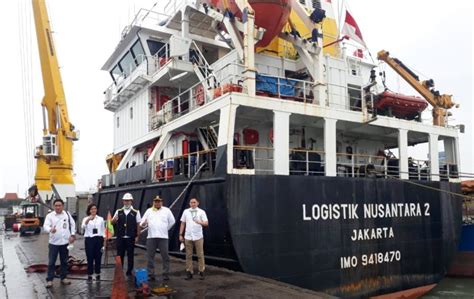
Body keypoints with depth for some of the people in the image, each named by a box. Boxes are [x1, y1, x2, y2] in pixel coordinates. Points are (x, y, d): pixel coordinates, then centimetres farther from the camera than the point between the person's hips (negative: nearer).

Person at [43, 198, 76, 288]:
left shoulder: (67, 214, 4)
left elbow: (72, 224, 12)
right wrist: (50, 230, -38)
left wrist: (72, 235, 4)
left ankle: (63, 278, 23)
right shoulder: (50, 216, -4)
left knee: (64, 261, 12)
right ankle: (49, 280, 8)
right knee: (51, 262, 0)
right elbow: (45, 226, -17)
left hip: (65, 242, 3)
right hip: (54, 243, -3)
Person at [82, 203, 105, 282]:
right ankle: (89, 276, 10)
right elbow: (83, 227, -19)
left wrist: (104, 240, 3)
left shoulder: (100, 219, 8)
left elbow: (103, 230, 10)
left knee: (98, 258, 5)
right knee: (90, 258, -1)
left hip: (98, 239, 1)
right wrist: (88, 219, -38)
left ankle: (98, 275, 18)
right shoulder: (86, 219, 3)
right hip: (89, 239, -1)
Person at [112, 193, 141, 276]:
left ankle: (129, 271, 16)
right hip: (120, 237, 2)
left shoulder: (136, 212, 0)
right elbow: (113, 222, 9)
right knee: (120, 254, 7)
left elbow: (138, 224, 0)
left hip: (131, 238, -2)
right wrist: (114, 219, -15)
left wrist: (137, 236, -5)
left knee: (130, 255, 5)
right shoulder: (118, 211, 8)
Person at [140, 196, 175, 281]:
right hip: (151, 237, 1)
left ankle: (166, 274, 8)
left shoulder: (166, 210, 7)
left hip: (163, 237, -1)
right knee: (150, 256, 3)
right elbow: (142, 223, 6)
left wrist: (166, 229, 10)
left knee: (165, 256, 1)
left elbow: (172, 221, 12)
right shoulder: (149, 211, 10)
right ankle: (150, 274, 11)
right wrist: (143, 223, -17)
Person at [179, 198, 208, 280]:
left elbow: (206, 223, -1)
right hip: (188, 237, 2)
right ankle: (189, 272, 11)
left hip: (198, 237, -2)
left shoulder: (201, 212, 4)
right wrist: (181, 234, 7)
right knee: (188, 255, 4)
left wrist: (199, 222, -20)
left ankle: (201, 272, 7)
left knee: (200, 255, 0)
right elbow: (182, 223, 12)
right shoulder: (186, 212, 10)